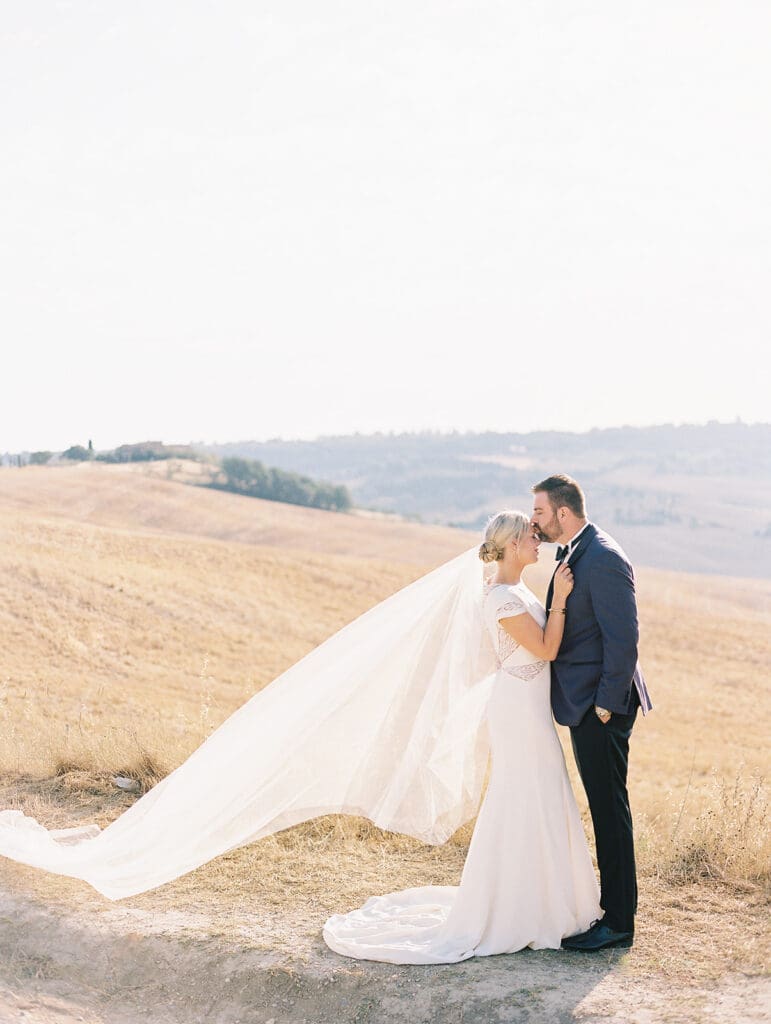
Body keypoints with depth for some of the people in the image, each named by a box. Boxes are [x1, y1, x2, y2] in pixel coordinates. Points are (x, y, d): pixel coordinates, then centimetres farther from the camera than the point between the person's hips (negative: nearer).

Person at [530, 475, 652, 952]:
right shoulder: (572, 554, 13)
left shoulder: (603, 559, -18)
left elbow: (623, 637, -21)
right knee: (603, 807, 16)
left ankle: (618, 922, 6)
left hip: (601, 705, -10)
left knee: (610, 808, -3)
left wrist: (606, 702, -19)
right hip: (584, 703, 10)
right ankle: (612, 906, 26)